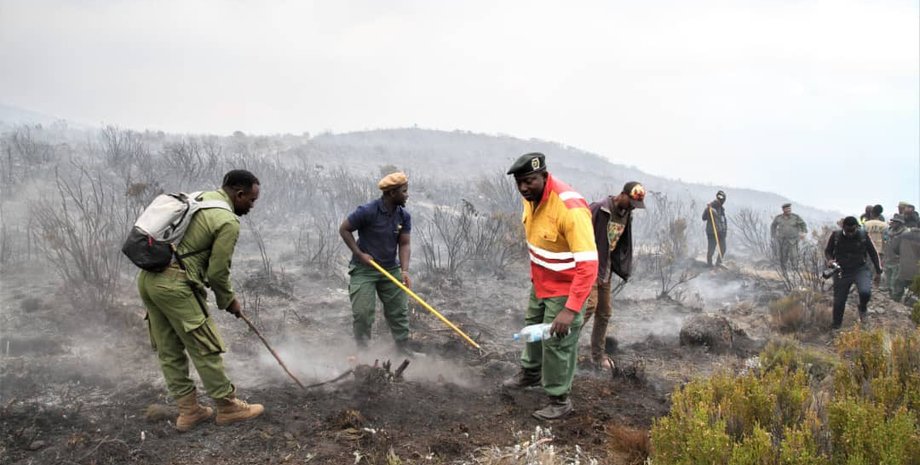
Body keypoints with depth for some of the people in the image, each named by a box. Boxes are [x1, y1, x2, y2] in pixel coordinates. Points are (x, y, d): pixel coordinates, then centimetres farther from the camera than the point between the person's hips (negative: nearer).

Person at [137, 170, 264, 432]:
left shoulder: (197, 198, 17)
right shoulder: (228, 221, -10)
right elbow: (218, 271, -8)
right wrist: (229, 301, 9)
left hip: (148, 277, 9)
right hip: (175, 285, -9)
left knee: (169, 351, 13)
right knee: (205, 349, 2)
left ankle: (188, 411, 22)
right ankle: (228, 407, 13)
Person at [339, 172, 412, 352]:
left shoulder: (404, 216, -5)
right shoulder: (368, 211, -20)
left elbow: (404, 244, -5)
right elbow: (344, 229, -9)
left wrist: (404, 271, -19)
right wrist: (359, 254, -15)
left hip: (391, 269, 5)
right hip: (363, 269, -5)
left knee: (399, 311, 8)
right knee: (362, 312, -5)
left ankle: (404, 350, 20)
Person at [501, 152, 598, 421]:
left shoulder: (570, 208, -34)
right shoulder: (531, 198, -8)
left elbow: (588, 264, -35)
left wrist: (571, 309, -39)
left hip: (565, 289, -8)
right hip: (539, 283, 9)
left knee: (556, 343, 0)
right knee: (533, 328, 26)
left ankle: (560, 401, 20)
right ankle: (531, 373, 52)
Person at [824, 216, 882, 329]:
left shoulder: (863, 236, -6)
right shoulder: (836, 236, -6)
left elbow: (873, 253, 5)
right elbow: (827, 251, 7)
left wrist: (878, 271, 5)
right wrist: (830, 259, -15)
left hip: (860, 269, -1)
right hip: (842, 271, 1)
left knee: (865, 292, -28)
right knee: (839, 301, 3)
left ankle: (863, 308, 7)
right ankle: (836, 327, 22)